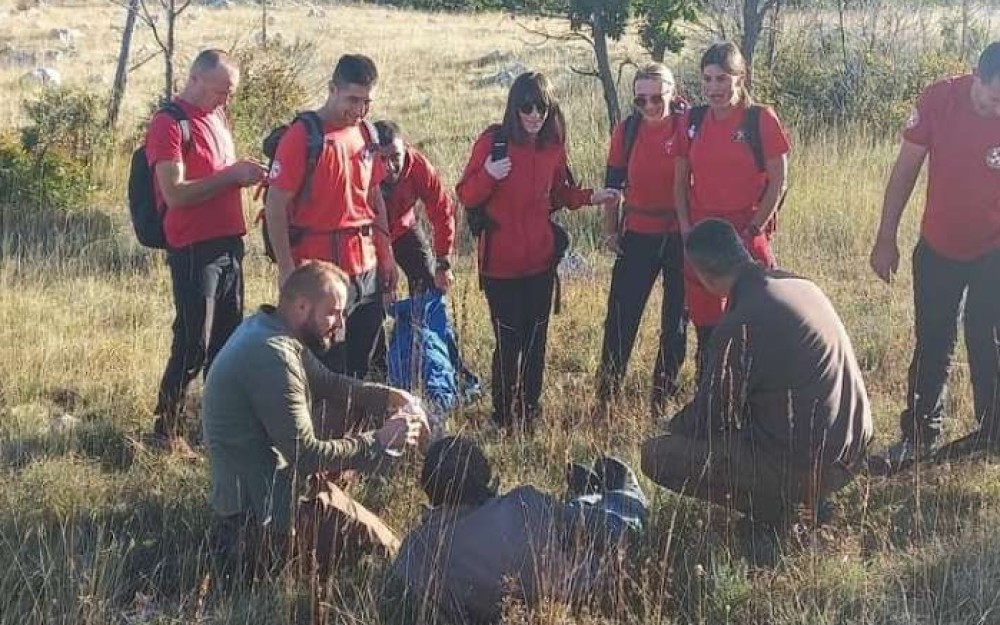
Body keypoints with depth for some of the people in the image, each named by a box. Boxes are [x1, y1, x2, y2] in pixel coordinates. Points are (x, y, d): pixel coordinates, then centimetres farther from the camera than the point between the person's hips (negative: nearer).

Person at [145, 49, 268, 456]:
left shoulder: (216, 116, 15)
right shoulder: (169, 124, -10)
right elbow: (175, 193, -18)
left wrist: (245, 173, 5)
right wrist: (231, 175, -19)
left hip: (228, 243, 8)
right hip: (194, 249, -8)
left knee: (228, 341, 13)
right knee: (193, 345, -4)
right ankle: (167, 430, 8)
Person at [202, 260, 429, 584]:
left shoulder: (266, 327, 4)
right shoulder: (271, 355, -27)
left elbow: (328, 384, 17)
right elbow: (307, 455, -25)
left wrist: (390, 397, 2)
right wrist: (380, 442, -16)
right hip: (257, 507, -10)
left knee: (360, 412, 13)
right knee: (385, 549, -6)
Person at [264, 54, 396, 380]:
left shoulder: (366, 134, 10)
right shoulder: (302, 136, -10)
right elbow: (275, 206, -12)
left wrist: (386, 254, 16)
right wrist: (287, 269, -15)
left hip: (368, 268, 7)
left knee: (361, 363, 13)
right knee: (328, 369, -1)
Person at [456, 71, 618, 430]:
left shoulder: (553, 145, 3)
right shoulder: (493, 142, -10)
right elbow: (466, 197, -8)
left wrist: (589, 197, 2)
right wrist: (488, 175, -27)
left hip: (541, 261, 4)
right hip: (501, 263, -4)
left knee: (535, 339, 13)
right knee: (508, 341, -2)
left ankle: (530, 411, 27)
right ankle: (505, 416, 14)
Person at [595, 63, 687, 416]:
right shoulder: (626, 131, 2)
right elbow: (613, 182, 9)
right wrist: (610, 229, 5)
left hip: (680, 236, -1)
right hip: (637, 236, 2)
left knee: (676, 320, 8)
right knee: (620, 315, -1)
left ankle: (662, 397, 20)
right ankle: (606, 394, 8)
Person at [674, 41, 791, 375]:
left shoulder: (761, 119, -7)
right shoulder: (693, 120, 5)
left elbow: (778, 182, -6)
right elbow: (680, 180, 10)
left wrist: (751, 232, -10)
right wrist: (686, 228, -1)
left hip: (746, 237, -4)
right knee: (704, 324, 11)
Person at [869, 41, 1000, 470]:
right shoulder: (940, 100, -15)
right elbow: (906, 170, -5)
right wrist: (886, 239, -4)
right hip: (938, 249, 2)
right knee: (931, 346, 10)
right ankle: (920, 435, 22)